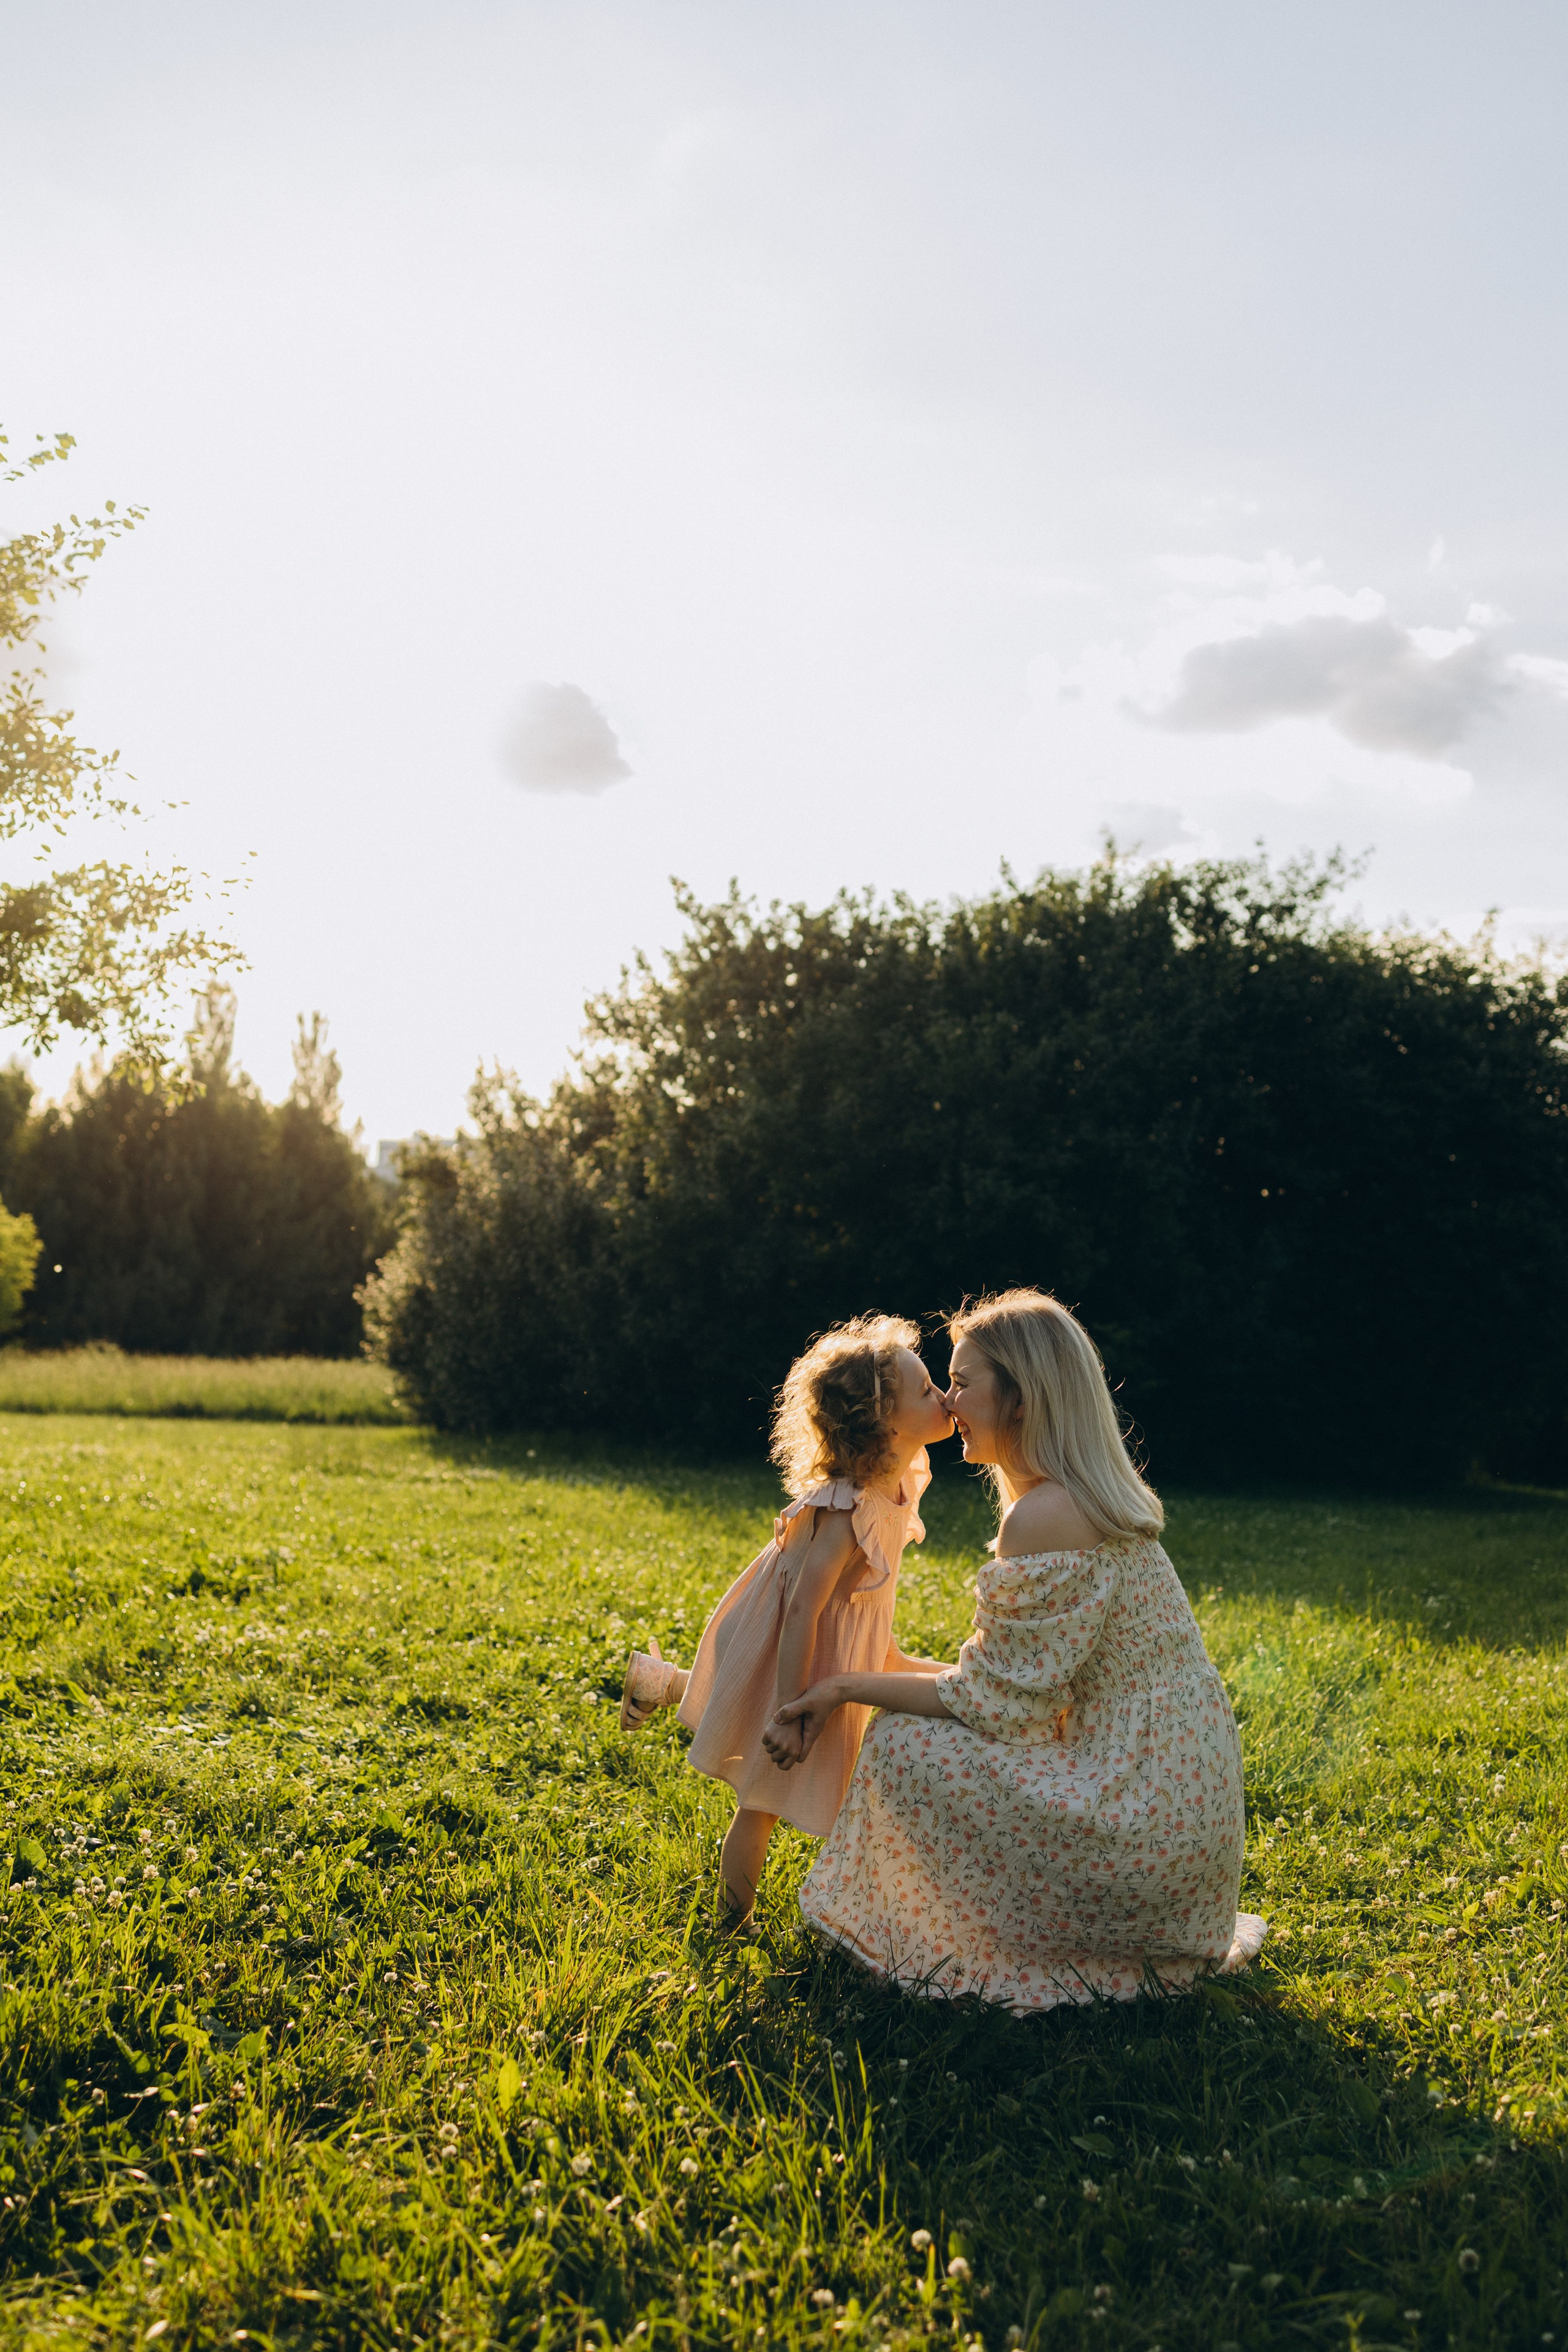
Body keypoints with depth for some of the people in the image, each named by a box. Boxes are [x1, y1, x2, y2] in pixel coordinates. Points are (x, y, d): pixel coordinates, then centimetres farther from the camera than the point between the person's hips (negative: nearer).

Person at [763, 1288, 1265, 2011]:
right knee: (927, 1725, 19)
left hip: (1146, 1830, -10)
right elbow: (1010, 1681, 14)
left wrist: (845, 1686, -6)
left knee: (902, 1743, -9)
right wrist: (843, 1692, 11)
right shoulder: (1093, 1500, 11)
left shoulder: (1044, 1518, -20)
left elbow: (995, 1703, -17)